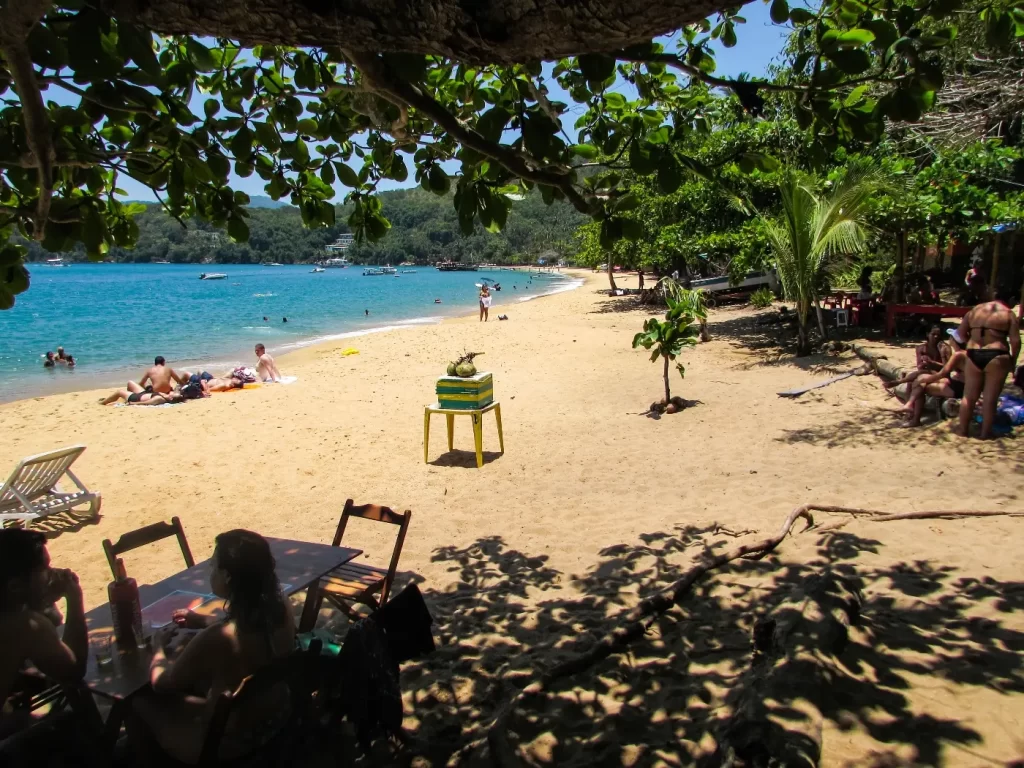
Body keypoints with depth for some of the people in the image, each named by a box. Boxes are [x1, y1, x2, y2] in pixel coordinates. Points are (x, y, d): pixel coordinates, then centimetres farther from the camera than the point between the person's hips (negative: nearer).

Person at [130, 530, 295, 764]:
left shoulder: (215, 640, -34)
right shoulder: (280, 610, -16)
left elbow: (161, 684, -13)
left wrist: (158, 647, 4)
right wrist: (204, 622, 11)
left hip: (230, 745, -6)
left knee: (140, 701, 14)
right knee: (191, 678, 26)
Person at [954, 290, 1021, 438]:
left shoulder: (975, 310, 11)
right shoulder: (1008, 314, -1)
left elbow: (961, 333, 10)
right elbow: (1016, 341, -7)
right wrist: (1013, 360, 3)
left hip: (973, 355, 4)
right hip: (996, 357, -3)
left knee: (969, 395, 14)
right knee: (990, 398, 4)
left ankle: (963, 429, 21)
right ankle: (985, 433, 11)